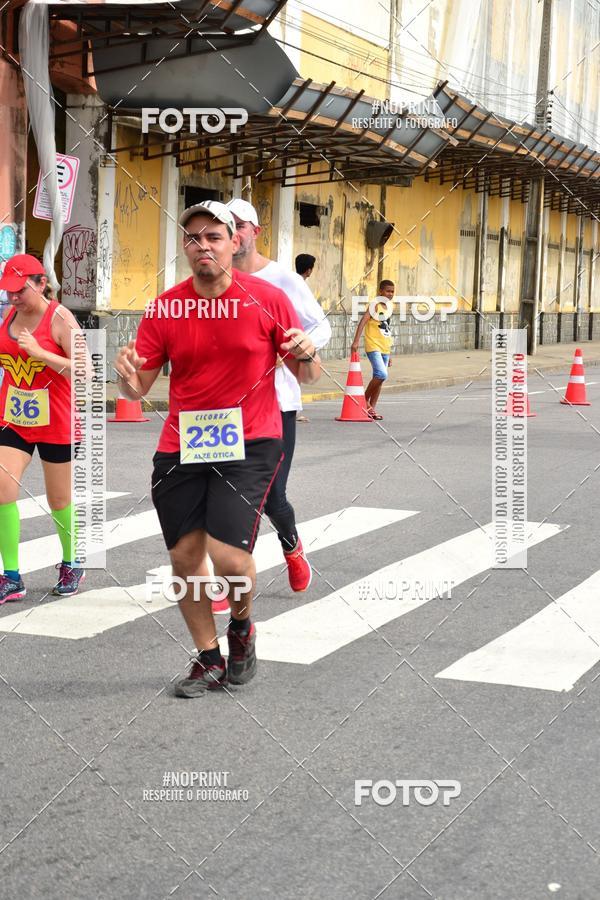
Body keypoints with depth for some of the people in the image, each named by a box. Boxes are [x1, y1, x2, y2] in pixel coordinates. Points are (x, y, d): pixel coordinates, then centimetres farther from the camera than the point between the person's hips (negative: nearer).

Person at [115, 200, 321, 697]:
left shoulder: (268, 299, -5)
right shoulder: (164, 308, 0)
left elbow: (307, 376, 2)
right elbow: (140, 388, 3)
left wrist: (308, 355, -21)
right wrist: (129, 377, -20)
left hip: (249, 443, -3)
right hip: (181, 447, 3)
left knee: (228, 555, -15)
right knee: (184, 557, 6)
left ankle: (242, 625, 19)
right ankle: (209, 660, 26)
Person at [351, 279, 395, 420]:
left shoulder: (388, 309, 16)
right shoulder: (375, 305, -7)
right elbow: (362, 322, -18)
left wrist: (388, 355, 22)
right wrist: (355, 341, -30)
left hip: (385, 349, 8)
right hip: (373, 347, -8)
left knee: (379, 378, 6)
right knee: (382, 374, -21)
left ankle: (371, 408, 12)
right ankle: (364, 400, -4)